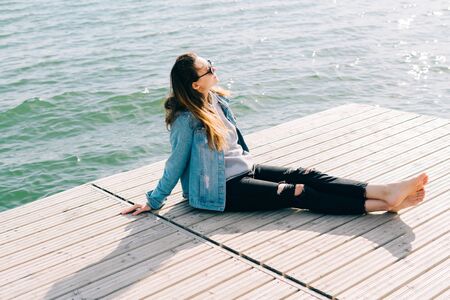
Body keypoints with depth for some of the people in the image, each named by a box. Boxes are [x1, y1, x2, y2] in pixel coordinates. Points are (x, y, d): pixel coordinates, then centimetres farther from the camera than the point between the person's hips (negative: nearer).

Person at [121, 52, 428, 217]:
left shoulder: (216, 99, 3)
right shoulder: (186, 119, -22)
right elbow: (176, 163, -13)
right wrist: (154, 202, -7)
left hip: (245, 168, 8)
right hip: (222, 189, -8)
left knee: (306, 175, -10)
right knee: (298, 193, -17)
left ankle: (386, 191, -20)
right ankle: (382, 203, -24)